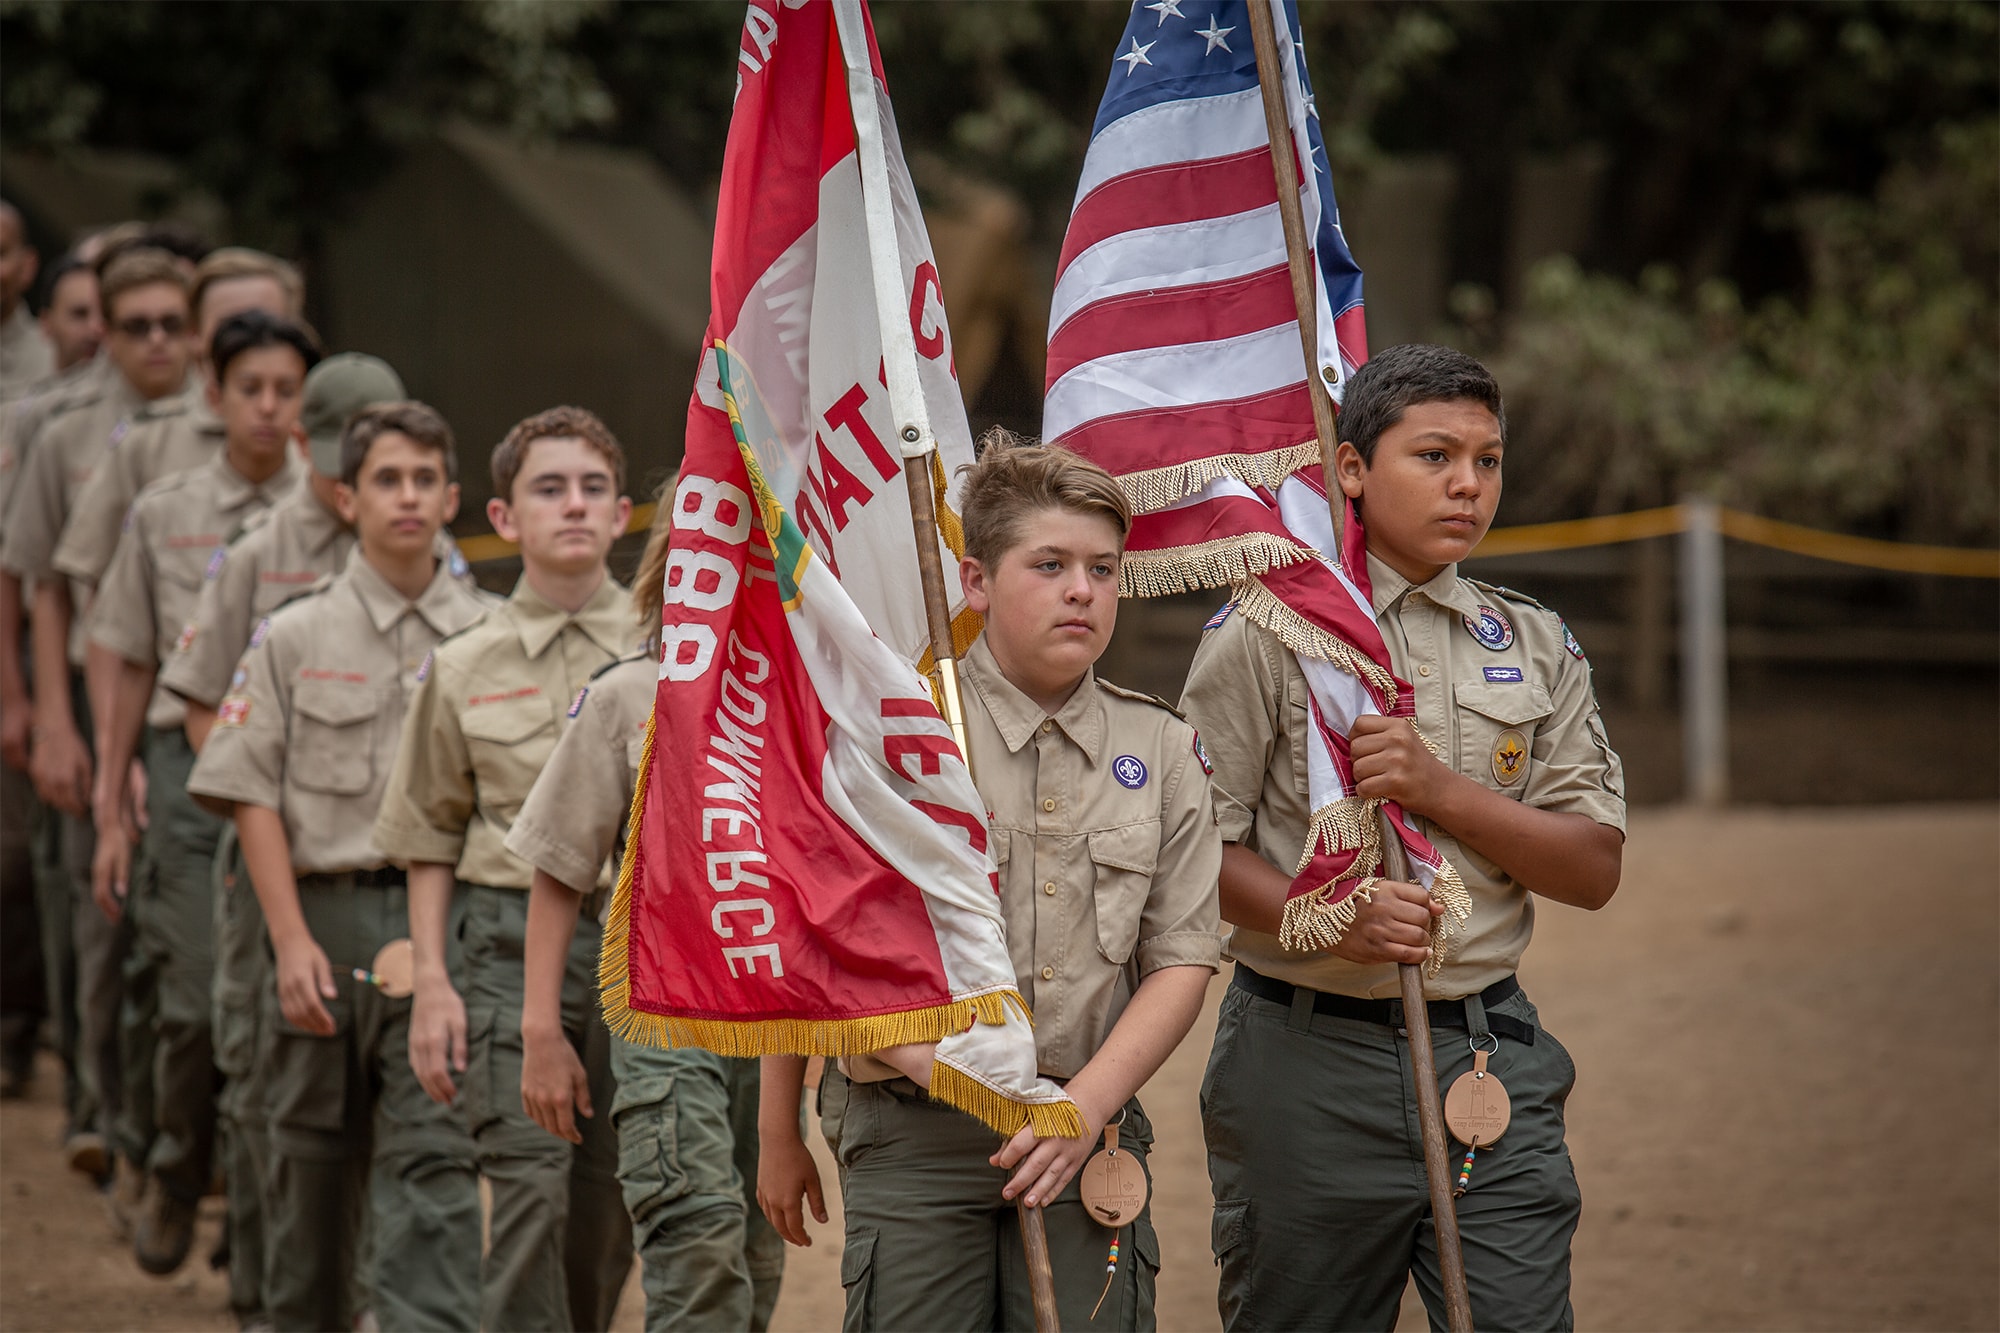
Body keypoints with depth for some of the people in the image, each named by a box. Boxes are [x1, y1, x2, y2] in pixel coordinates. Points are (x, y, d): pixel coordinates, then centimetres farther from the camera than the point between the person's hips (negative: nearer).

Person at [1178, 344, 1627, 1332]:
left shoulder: (1536, 647, 11)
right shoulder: (1265, 635, -1)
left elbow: (1593, 868, 5)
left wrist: (1441, 790, -10)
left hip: (1492, 1058, 3)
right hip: (1311, 1059, -3)